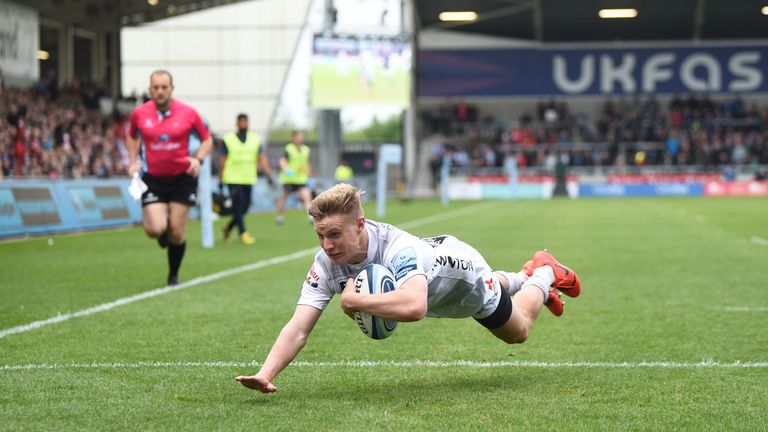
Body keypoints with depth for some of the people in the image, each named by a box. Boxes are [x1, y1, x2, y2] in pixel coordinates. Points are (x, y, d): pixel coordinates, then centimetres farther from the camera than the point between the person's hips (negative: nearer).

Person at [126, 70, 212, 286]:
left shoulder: (188, 113, -6)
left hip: (182, 178, 0)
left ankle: (173, 275, 22)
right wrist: (133, 161, 5)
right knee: (155, 230, -15)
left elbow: (207, 138, 7)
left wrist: (198, 159, -10)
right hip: (153, 179, 1)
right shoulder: (139, 113, -2)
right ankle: (163, 230, 25)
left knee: (176, 233, -1)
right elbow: (131, 136, 18)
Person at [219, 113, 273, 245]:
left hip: (248, 179, 4)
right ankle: (243, 233, -4)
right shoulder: (228, 139, -1)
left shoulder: (255, 139, 8)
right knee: (238, 206, -11)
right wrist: (221, 179, -1)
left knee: (245, 207, 8)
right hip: (233, 179, -4)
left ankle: (229, 228, 29)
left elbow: (262, 158, 2)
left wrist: (268, 173, -10)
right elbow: (222, 160, 2)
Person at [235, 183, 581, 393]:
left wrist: (354, 300, -58)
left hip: (462, 273, -5)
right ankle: (527, 276, 67)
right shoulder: (326, 265, -35)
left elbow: (414, 307, -70)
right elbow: (298, 329, -40)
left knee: (518, 332, 23)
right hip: (430, 285, 5)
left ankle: (545, 274, 48)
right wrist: (265, 374, -56)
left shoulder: (397, 248, -51)